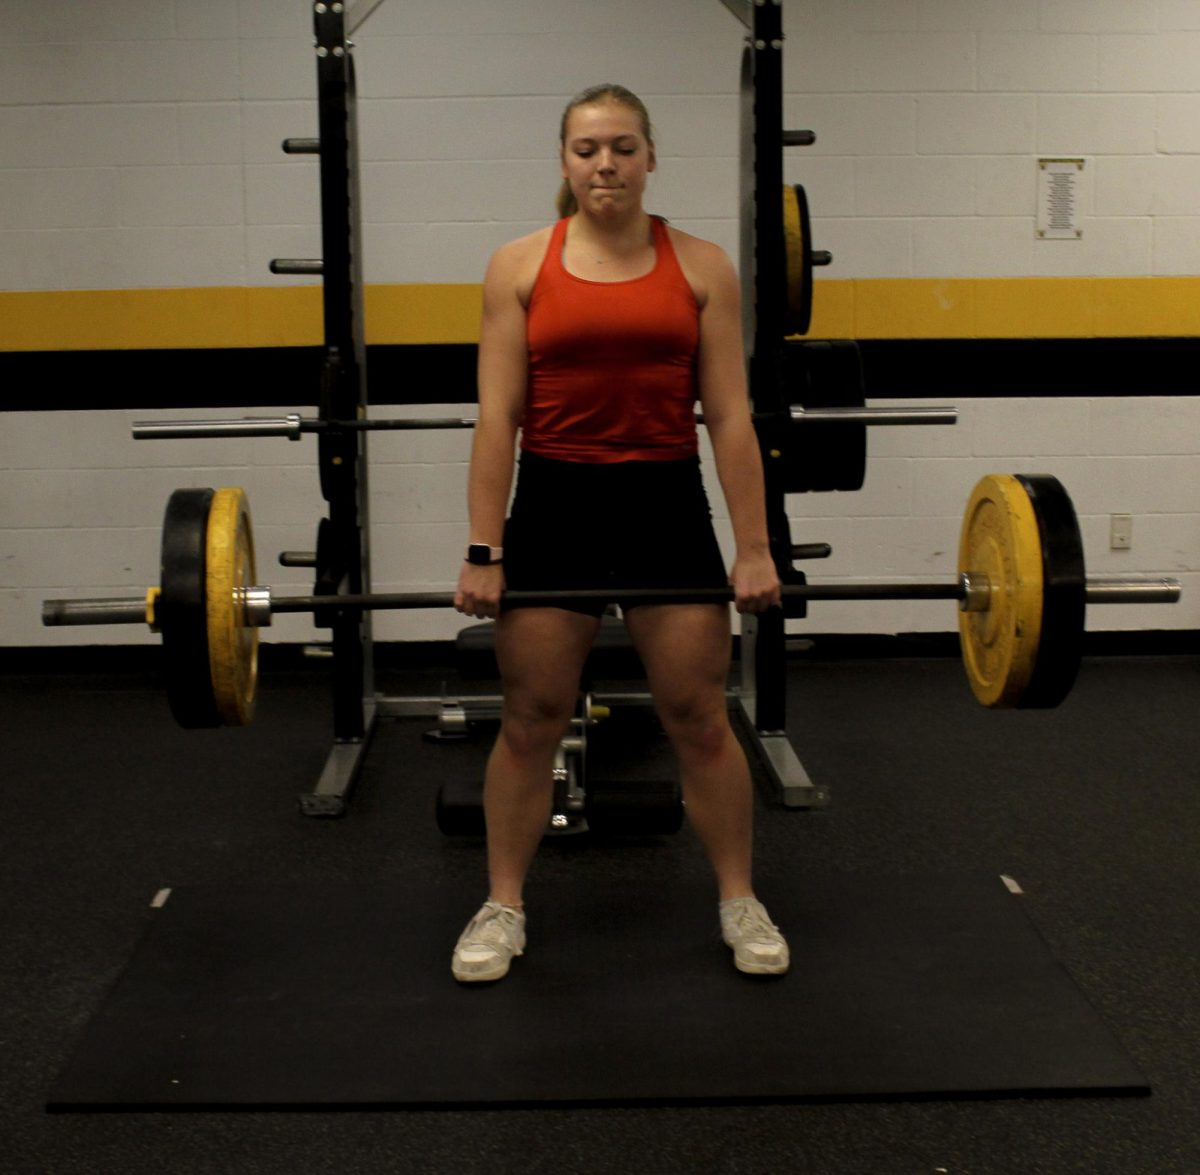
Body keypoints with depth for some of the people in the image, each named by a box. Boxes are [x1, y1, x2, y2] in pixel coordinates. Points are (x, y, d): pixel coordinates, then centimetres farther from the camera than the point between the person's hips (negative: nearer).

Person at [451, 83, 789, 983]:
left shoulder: (701, 266, 2)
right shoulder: (521, 265, 1)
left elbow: (730, 417, -1)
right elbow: (498, 417, -3)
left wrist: (754, 548, -5)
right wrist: (484, 552, -7)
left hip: (667, 505, 0)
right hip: (554, 504, 0)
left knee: (700, 717, 6)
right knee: (530, 720, 6)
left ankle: (740, 901, 23)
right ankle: (503, 907, 22)